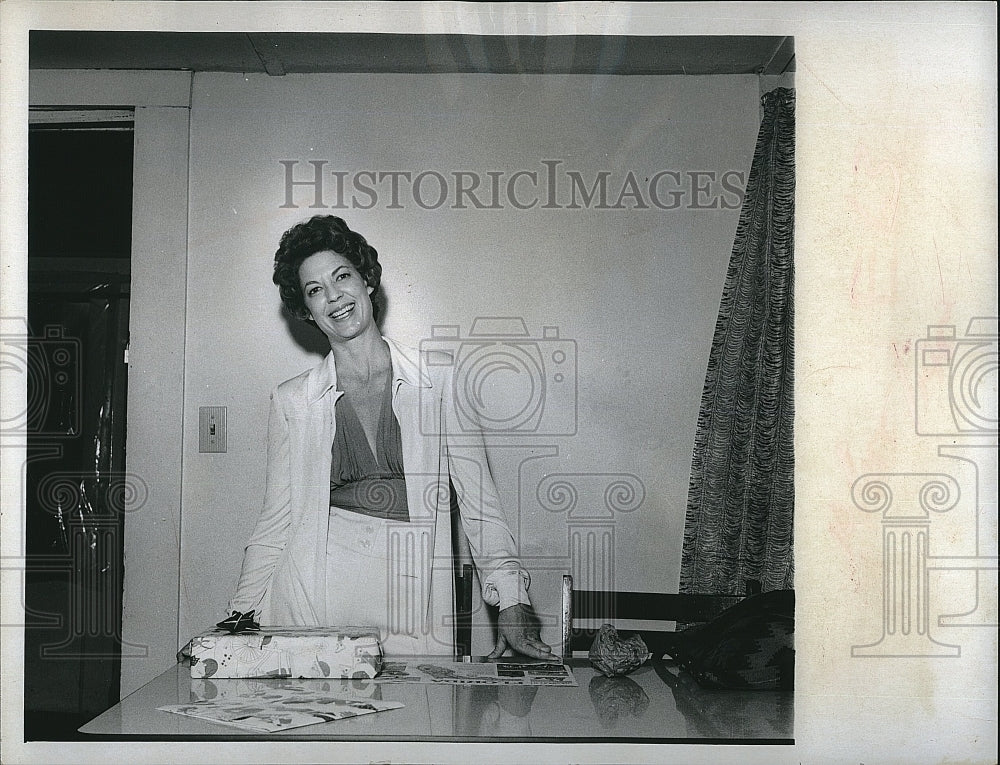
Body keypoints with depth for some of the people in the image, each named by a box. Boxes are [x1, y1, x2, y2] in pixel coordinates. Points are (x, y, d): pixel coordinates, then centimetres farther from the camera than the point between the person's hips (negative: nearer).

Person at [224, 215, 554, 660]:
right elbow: (276, 518, 12)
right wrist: (242, 616, 4)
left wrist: (512, 604, -6)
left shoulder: (439, 381, 5)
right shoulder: (292, 401, 9)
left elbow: (479, 499, 2)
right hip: (314, 603, 1)